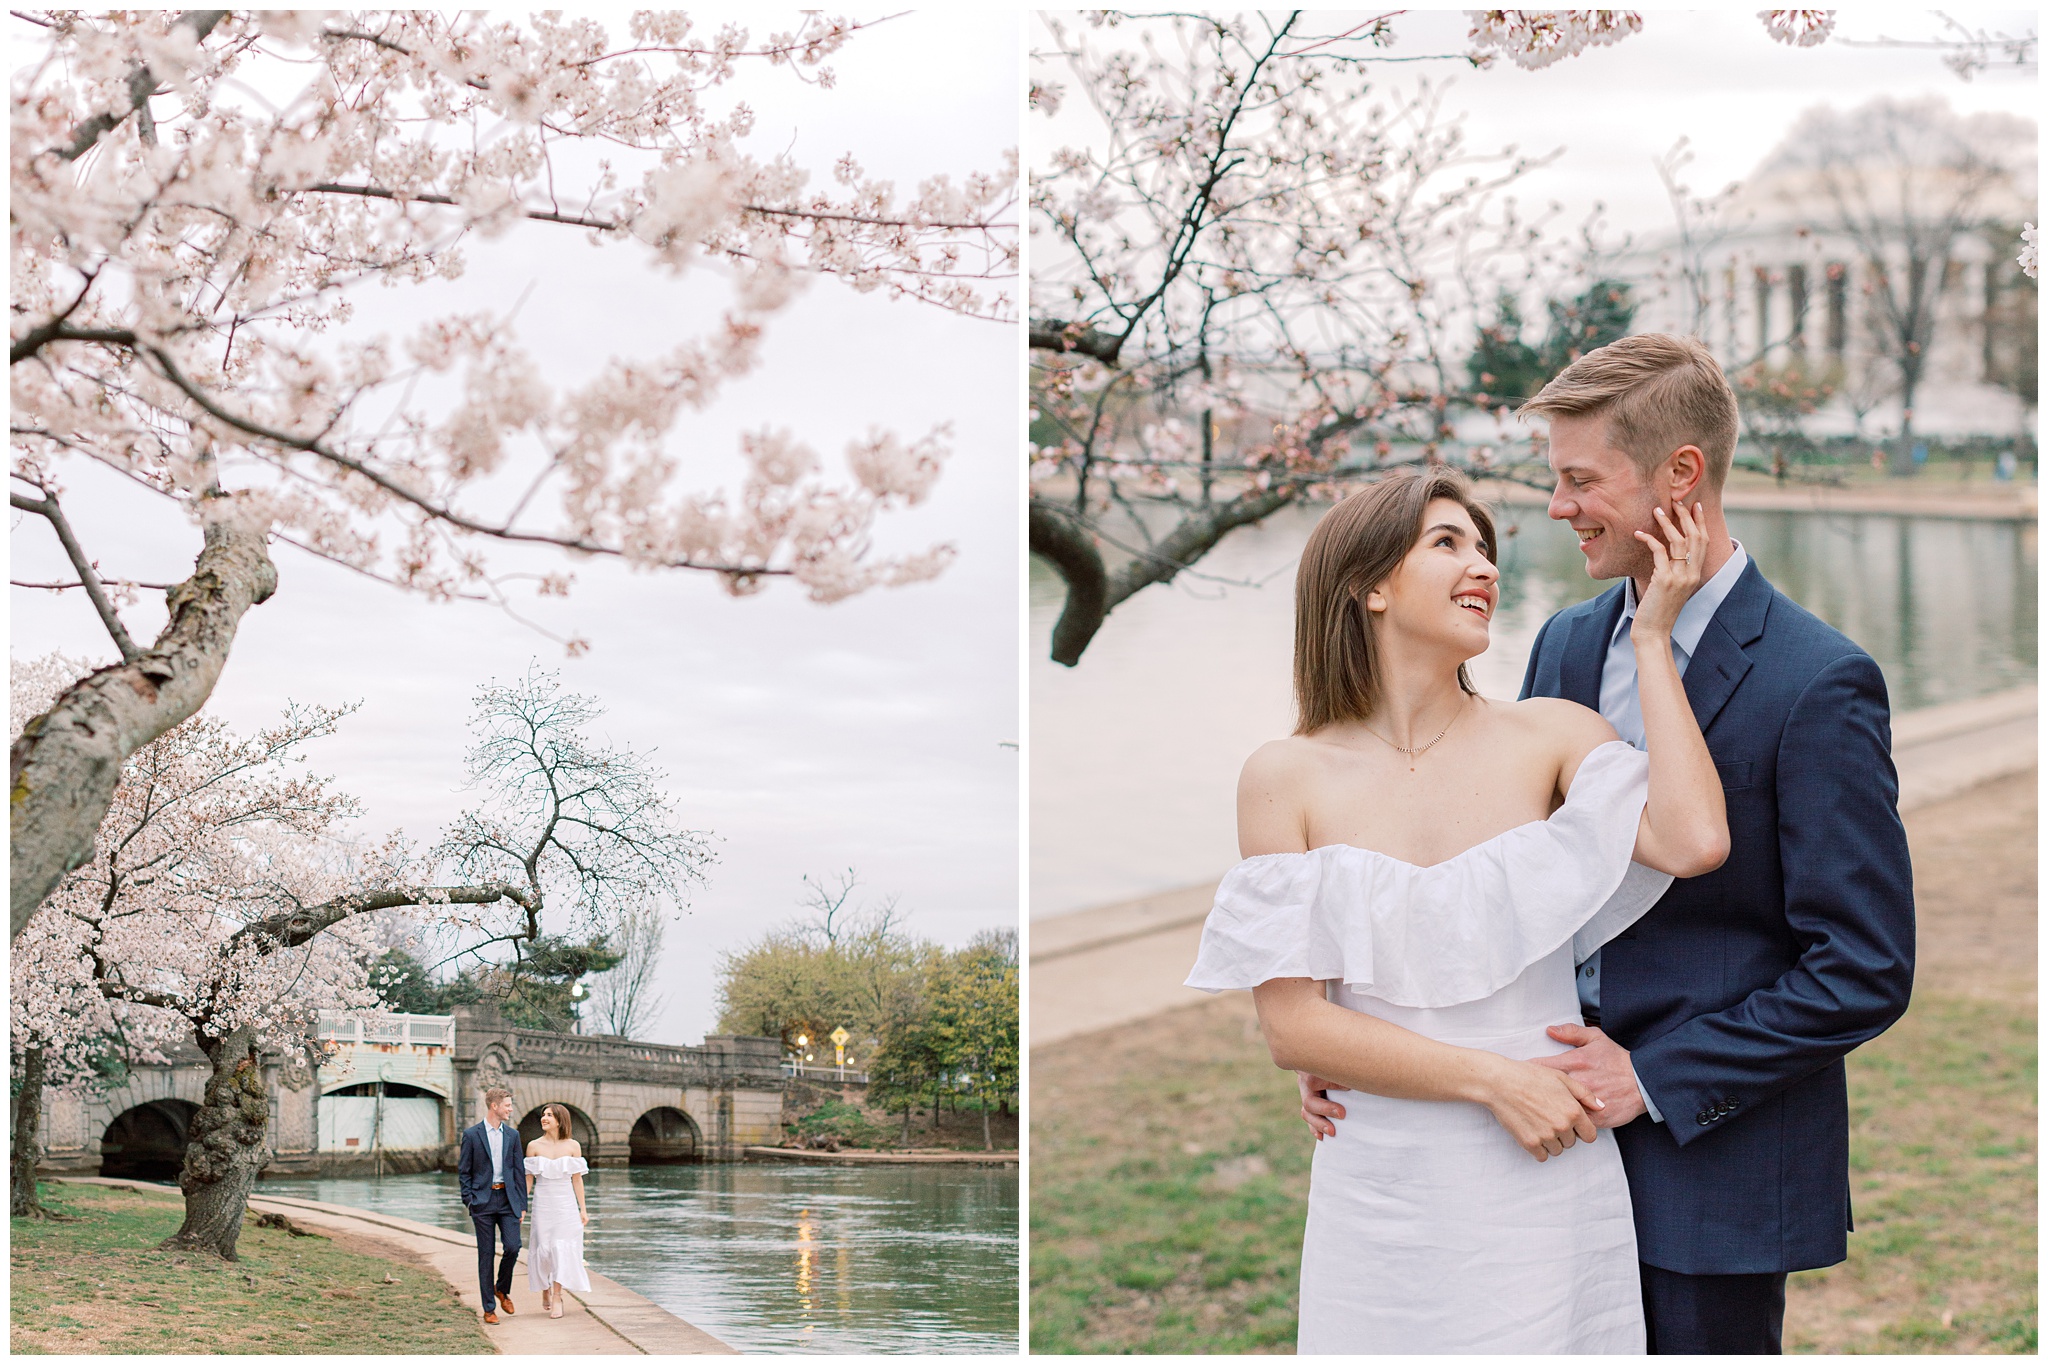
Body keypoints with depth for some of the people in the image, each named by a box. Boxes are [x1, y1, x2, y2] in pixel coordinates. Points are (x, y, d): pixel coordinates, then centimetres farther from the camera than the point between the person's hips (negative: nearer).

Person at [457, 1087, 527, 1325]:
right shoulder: (472, 1134, 0)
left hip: (508, 1200, 3)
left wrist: (522, 1205, 6)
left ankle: (502, 1289, 17)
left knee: (513, 1247, -10)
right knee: (485, 1255, 0)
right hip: (483, 1201, -3)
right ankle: (489, 1308, 7)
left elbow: (519, 1170, 11)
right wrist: (468, 1201, -7)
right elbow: (464, 1171, 2)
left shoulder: (512, 1135, 10)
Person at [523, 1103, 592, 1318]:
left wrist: (583, 1209, 3)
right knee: (543, 1248, 3)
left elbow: (577, 1179, 3)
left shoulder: (573, 1146, 0)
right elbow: (528, 1179, 3)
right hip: (543, 1203, 0)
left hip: (566, 1203, 0)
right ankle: (545, 1290, 27)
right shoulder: (535, 1147, 0)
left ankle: (556, 1297, -5)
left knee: (562, 1248, -7)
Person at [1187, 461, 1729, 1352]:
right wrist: (1491, 1080, -15)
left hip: (1548, 1187, 0)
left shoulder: (1549, 736, -2)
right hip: (1383, 1192, 0)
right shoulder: (1287, 777, -2)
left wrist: (1653, 639, -12)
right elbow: (1292, 1025, -6)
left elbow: (1694, 842, -20)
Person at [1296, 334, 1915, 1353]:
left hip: (1714, 1168, -6)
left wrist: (1653, 1078, -17)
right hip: (1559, 1140, 6)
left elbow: (1866, 972, -15)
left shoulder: (1819, 685, -14)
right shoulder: (1565, 647, 7)